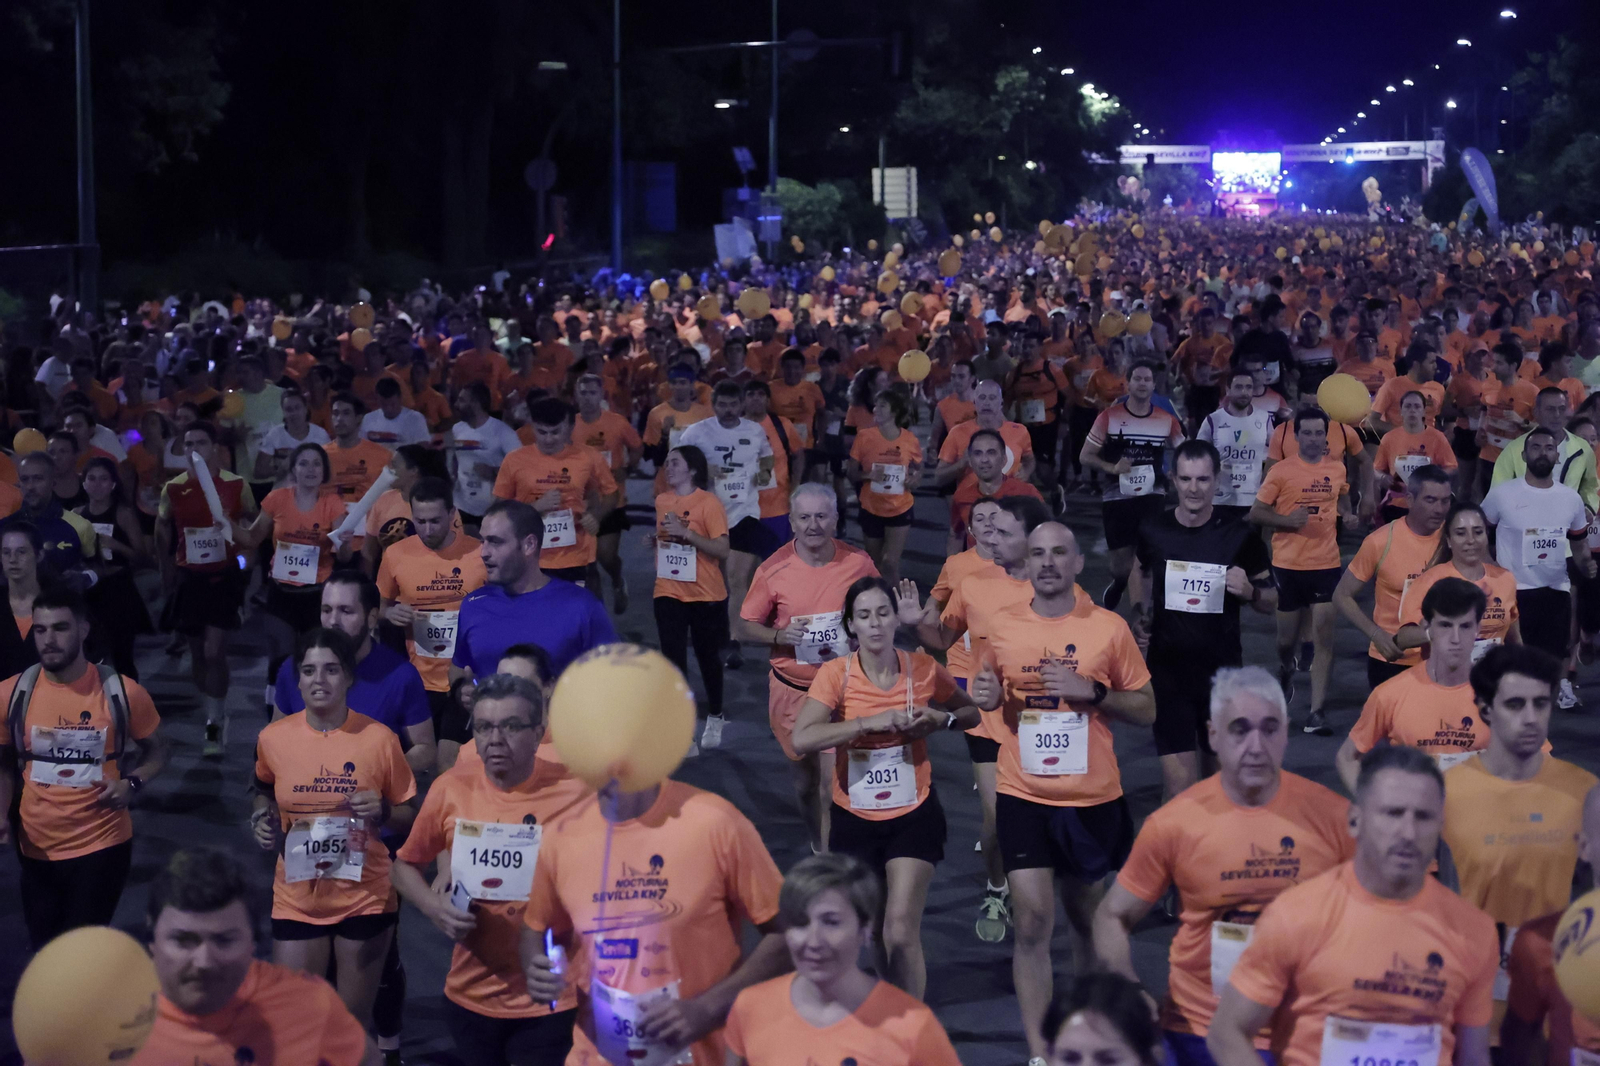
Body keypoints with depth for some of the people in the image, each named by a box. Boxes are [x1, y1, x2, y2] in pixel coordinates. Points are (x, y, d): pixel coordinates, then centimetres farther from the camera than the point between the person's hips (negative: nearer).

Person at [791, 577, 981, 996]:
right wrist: (870, 721, -30)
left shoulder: (923, 669, -6)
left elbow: (972, 713, 11)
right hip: (854, 818, 1)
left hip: (914, 816, -1)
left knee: (901, 932, -13)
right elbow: (801, 739, -25)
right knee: (877, 934, 13)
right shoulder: (836, 674, -11)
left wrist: (941, 718, -11)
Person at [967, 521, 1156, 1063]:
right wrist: (986, 694, -6)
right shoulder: (1002, 625, 1)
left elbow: (1146, 709, 1)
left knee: (1085, 914, 15)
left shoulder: (1109, 627, -4)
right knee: (1032, 924, -7)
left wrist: (1092, 691, -16)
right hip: (1023, 797, 0)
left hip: (1093, 798, 0)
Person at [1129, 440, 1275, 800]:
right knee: (1180, 787, -11)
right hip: (1167, 670, 0)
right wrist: (1140, 612, 5)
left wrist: (1249, 591, -19)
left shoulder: (1241, 536, -7)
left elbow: (1271, 602, 3)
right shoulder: (1153, 530, -3)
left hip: (1223, 671, 1)